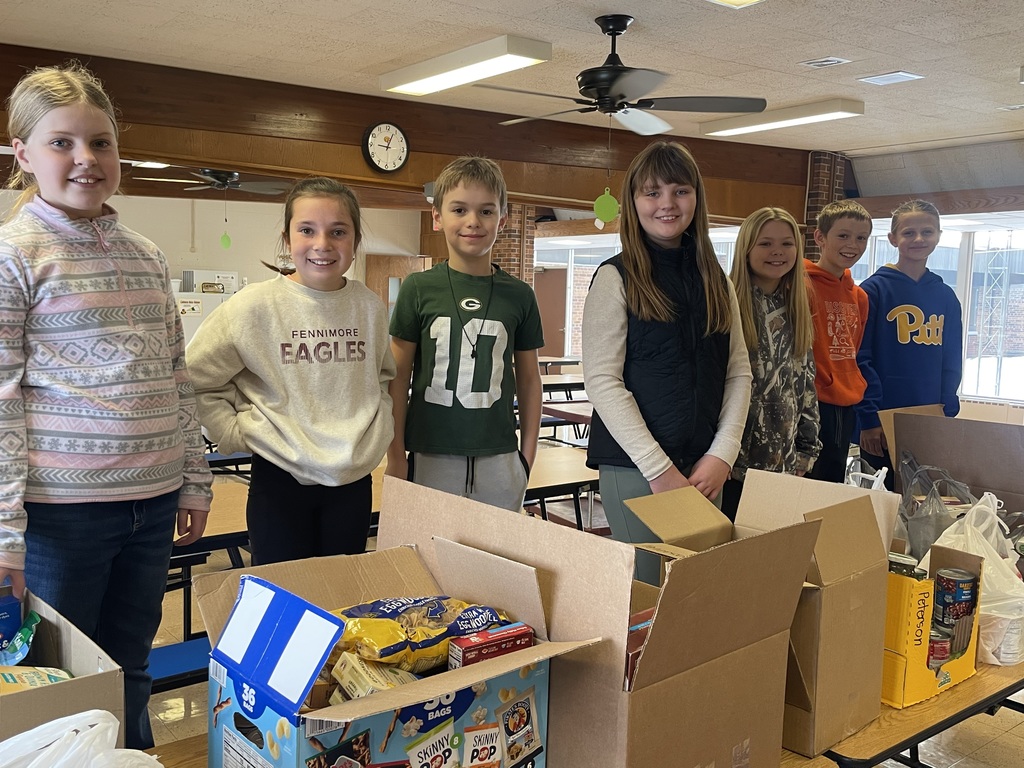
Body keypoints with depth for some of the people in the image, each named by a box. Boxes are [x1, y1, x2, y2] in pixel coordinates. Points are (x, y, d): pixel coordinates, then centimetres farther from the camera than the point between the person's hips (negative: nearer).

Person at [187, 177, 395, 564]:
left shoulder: (370, 306, 2)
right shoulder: (256, 304, -10)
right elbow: (196, 379, -3)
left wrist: (378, 428, 5)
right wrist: (236, 433, -8)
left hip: (355, 482, 3)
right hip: (281, 481, -3)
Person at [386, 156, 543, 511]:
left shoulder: (519, 295, 4)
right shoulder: (418, 289, -1)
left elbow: (528, 378, 10)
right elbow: (398, 376, 1)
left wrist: (528, 452, 7)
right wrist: (395, 454, -2)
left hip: (499, 459, 2)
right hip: (430, 456, -1)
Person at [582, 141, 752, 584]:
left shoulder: (715, 280, 11)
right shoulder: (616, 277, -4)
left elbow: (739, 372, 11)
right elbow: (602, 381, -11)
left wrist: (723, 454, -3)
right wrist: (660, 468, -14)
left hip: (704, 467, 5)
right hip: (633, 467, -5)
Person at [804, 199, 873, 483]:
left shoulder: (860, 296, 13)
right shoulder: (804, 285, -12)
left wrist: (855, 391, 15)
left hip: (847, 408, 8)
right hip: (814, 405, -8)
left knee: (834, 484, 16)